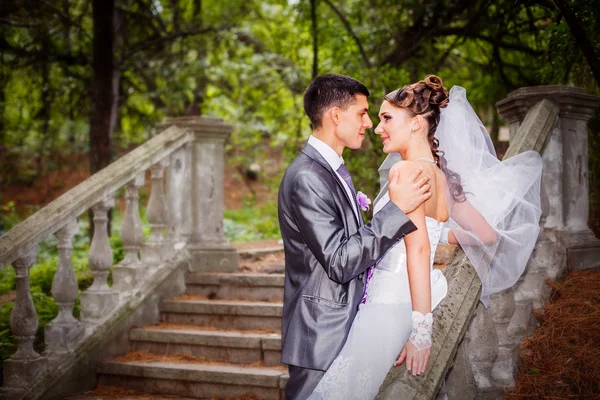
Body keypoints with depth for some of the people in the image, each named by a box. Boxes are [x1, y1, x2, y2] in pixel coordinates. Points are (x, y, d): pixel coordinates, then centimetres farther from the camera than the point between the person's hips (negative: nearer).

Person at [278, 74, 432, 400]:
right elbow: (340, 262, -23)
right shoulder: (306, 177, -20)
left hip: (345, 326, 9)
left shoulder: (334, 170, 11)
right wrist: (396, 209, -23)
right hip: (320, 336, -9)